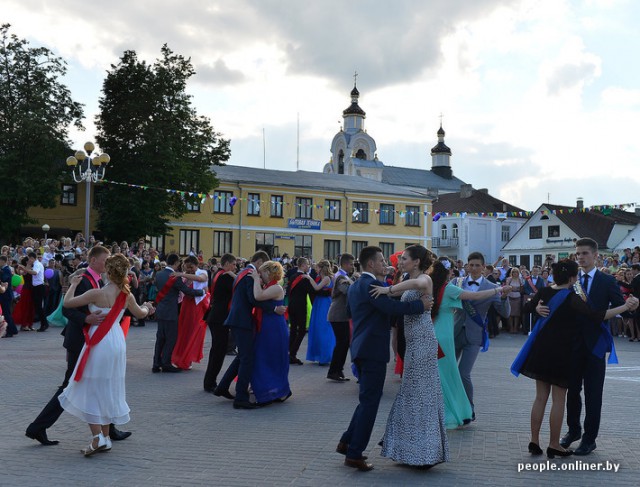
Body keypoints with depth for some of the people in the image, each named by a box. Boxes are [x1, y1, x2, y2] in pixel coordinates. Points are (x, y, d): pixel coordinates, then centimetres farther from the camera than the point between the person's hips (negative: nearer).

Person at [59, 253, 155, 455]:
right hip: (117, 343, 5)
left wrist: (73, 285, 5)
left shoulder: (97, 293, -16)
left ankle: (97, 437, -4)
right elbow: (140, 313, 17)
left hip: (98, 344, -5)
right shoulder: (127, 296, 0)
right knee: (108, 389, 15)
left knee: (91, 389, 4)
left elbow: (67, 303, -11)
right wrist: (147, 307, 39)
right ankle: (105, 437, 20)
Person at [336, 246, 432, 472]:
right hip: (373, 349, -10)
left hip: (362, 348, 10)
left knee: (367, 400, 19)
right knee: (370, 401, -3)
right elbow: (391, 307, -26)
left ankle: (347, 442, 22)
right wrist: (420, 305, -17)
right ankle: (354, 454, 1)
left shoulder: (355, 285, 16)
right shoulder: (371, 284, -15)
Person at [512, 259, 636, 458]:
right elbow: (595, 316, -25)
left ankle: (534, 441, 14)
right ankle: (554, 445, 9)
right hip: (561, 353, -6)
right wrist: (624, 307, -19)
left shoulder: (545, 292, 2)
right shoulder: (571, 298, -17)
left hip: (541, 350, 6)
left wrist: (533, 300, 38)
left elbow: (528, 307, 17)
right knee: (558, 400, 4)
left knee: (541, 397, 11)